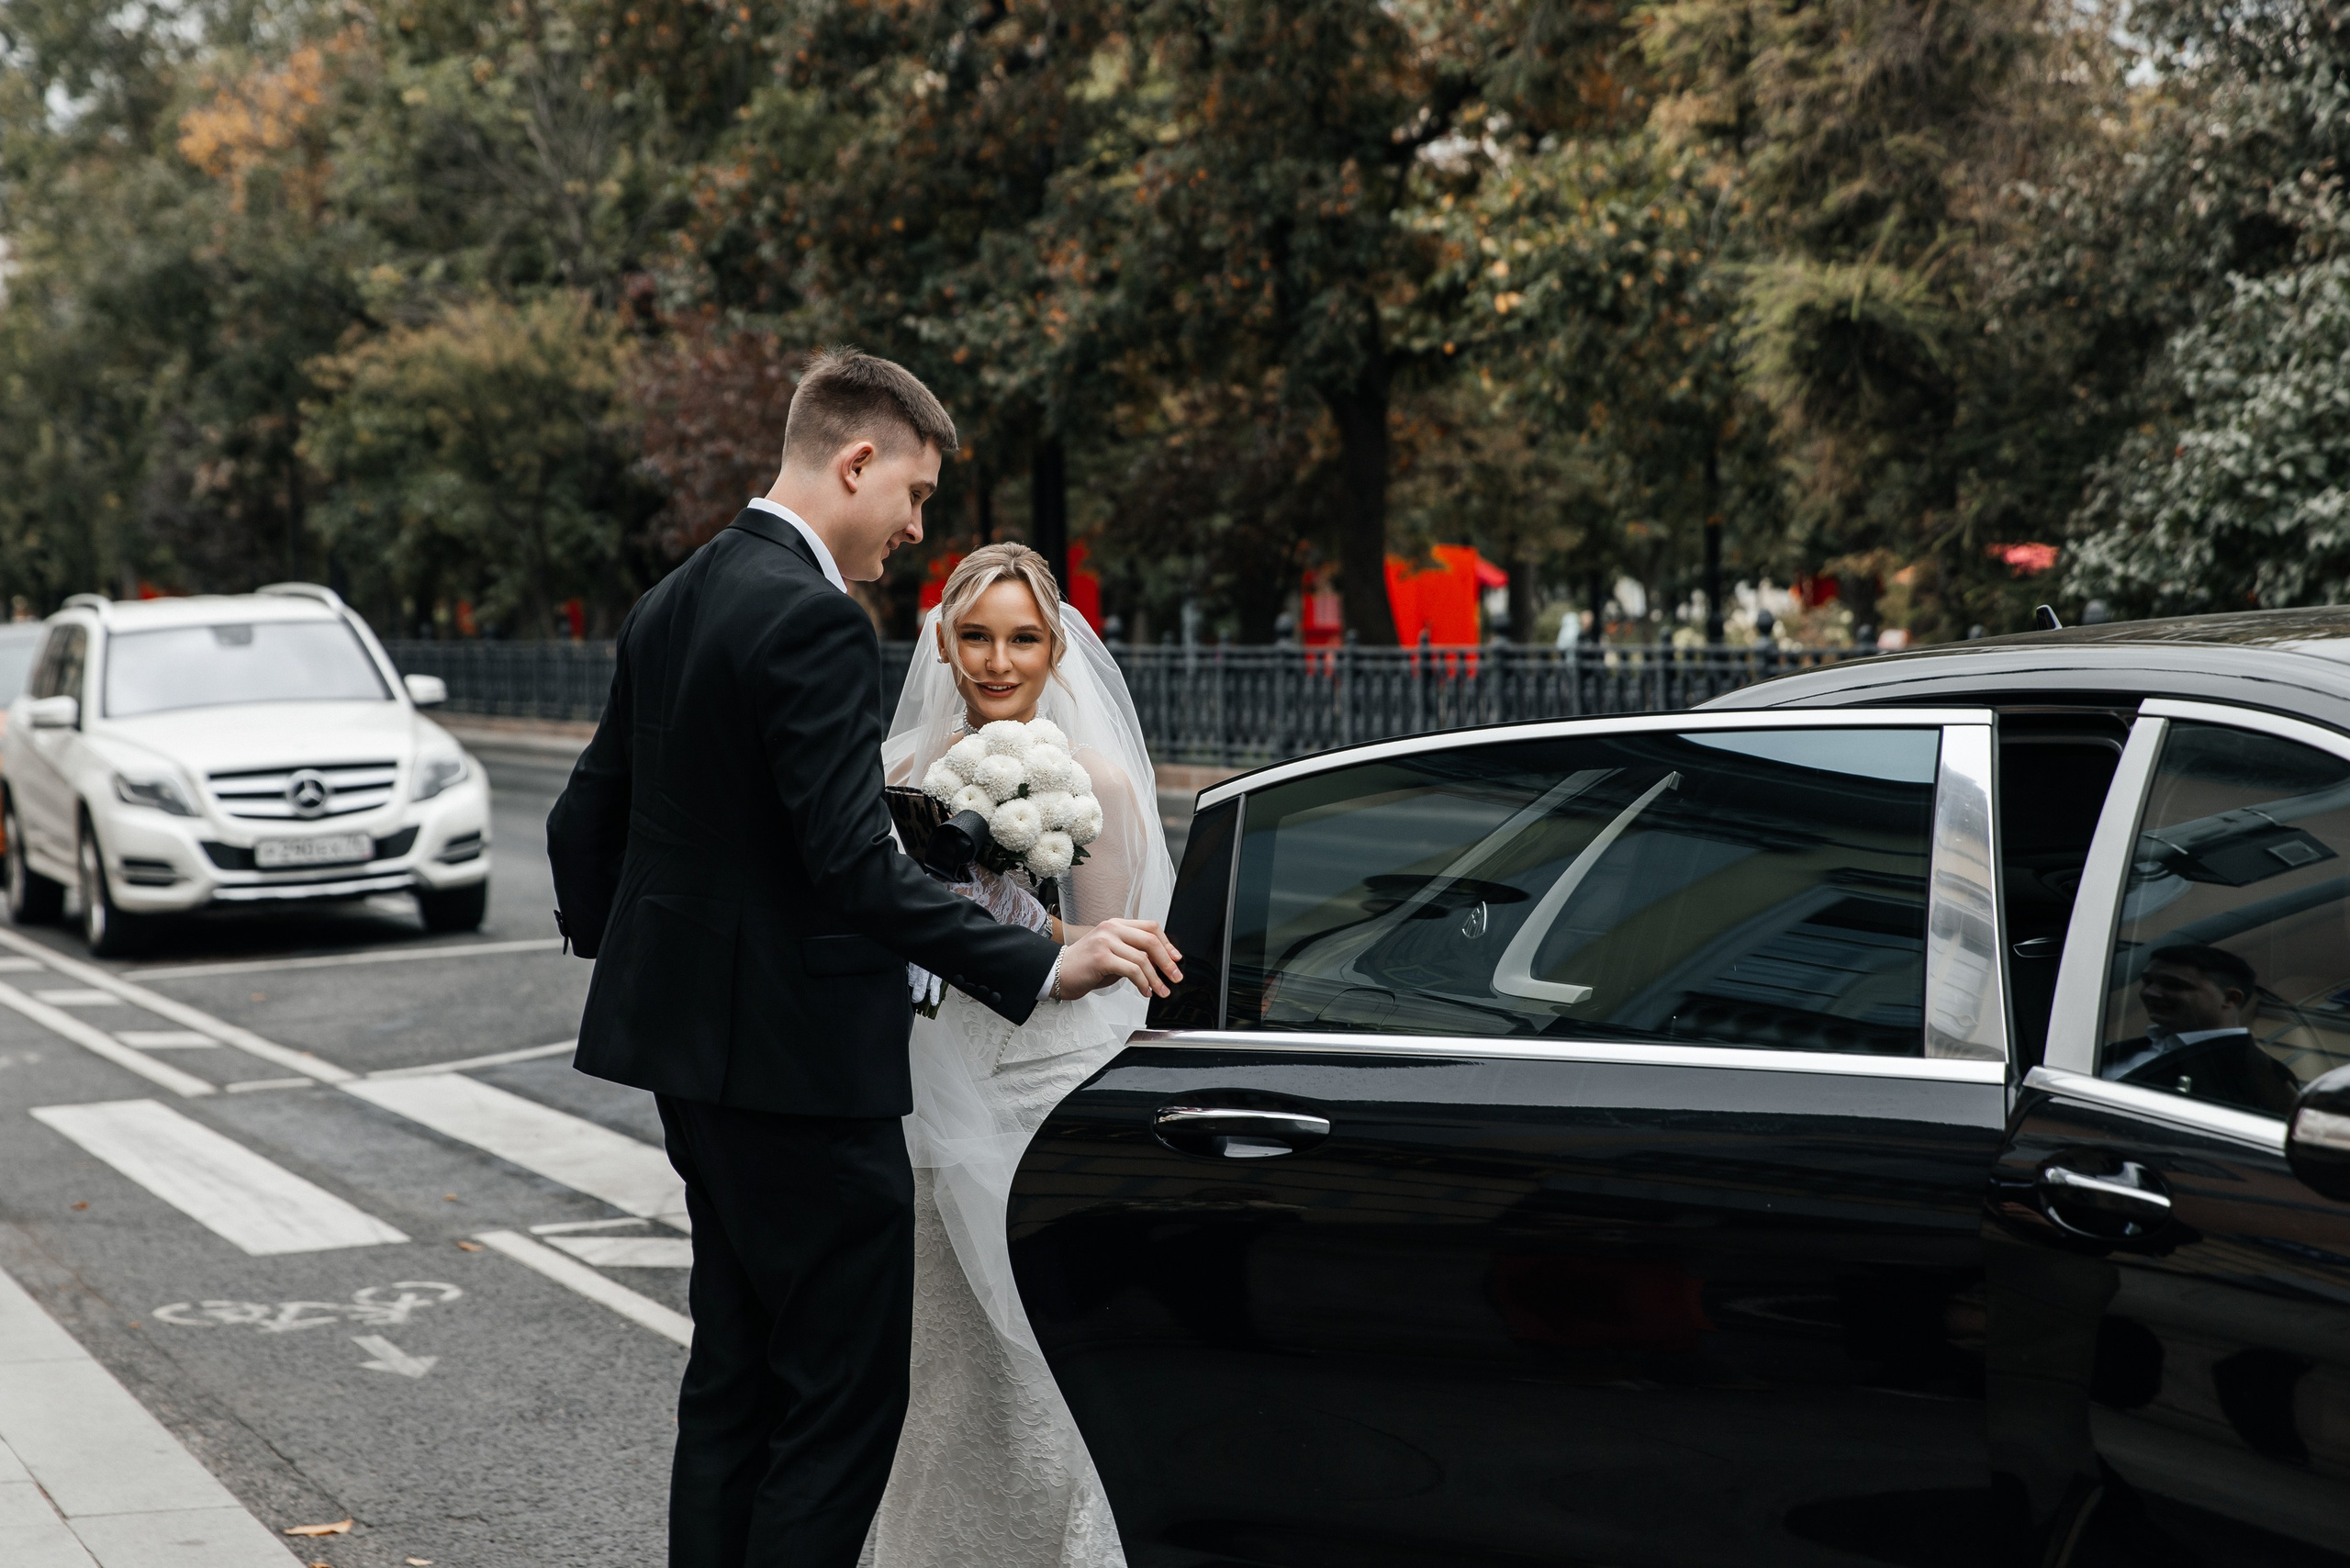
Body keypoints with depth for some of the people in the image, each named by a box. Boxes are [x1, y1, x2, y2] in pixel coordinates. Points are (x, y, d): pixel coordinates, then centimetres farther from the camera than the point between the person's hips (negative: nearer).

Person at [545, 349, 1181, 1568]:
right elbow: (854, 865, -26)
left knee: (735, 1374, 16)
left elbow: (584, 823, 17)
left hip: (699, 1052, 10)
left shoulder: (671, 606, 11)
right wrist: (1041, 968, -27)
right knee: (846, 1393, -4)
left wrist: (619, 960, 33)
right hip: (801, 1059, -10)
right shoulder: (813, 620, -18)